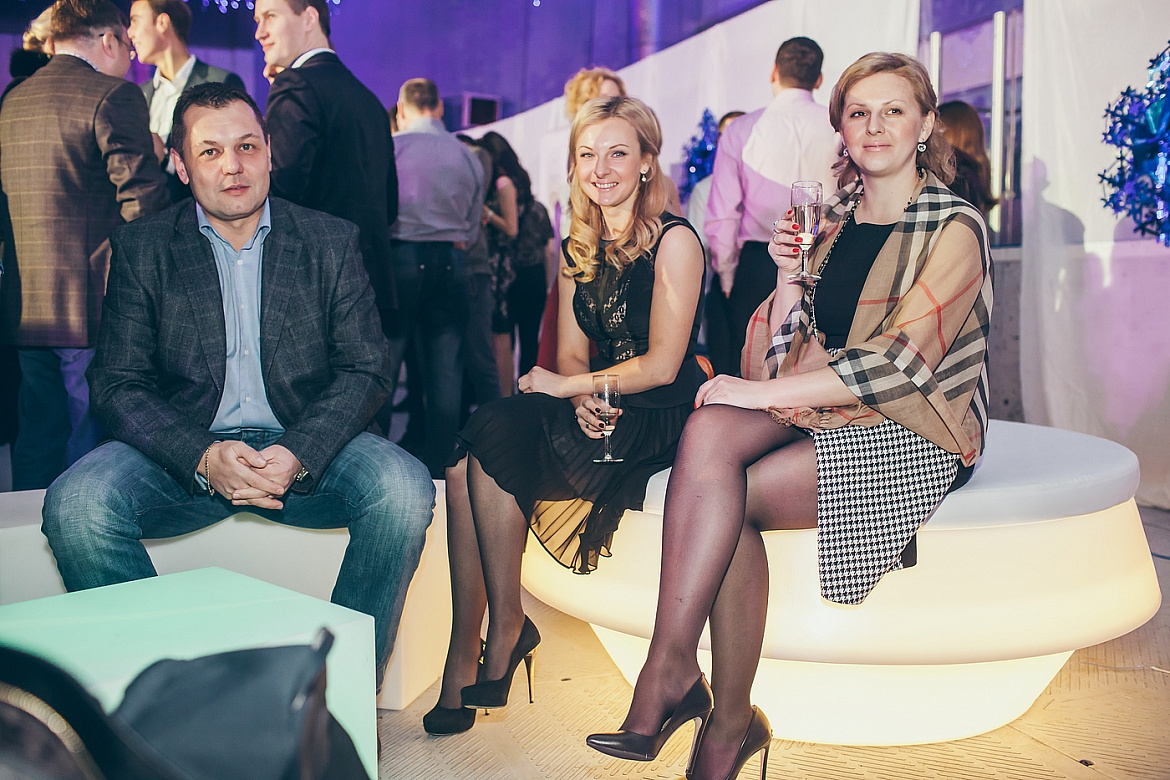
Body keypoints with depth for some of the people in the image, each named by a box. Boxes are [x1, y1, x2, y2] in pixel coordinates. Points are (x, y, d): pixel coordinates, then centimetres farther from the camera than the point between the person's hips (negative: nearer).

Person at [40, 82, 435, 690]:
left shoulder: (331, 241, 6)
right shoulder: (141, 248, 6)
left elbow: (366, 370, 0)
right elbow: (117, 384, -1)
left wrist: (299, 454, -19)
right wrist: (203, 457, -21)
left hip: (305, 446, 0)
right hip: (184, 451, 1)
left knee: (404, 490, -29)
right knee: (76, 504, -28)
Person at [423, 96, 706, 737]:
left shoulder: (674, 241, -6)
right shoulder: (578, 248, 15)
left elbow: (663, 365, -12)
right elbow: (572, 352, 11)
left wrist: (567, 385, -10)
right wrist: (583, 399, -11)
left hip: (662, 417, -6)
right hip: (601, 412, 6)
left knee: (492, 437, -25)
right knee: (470, 447, -21)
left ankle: (506, 626, -10)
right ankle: (465, 649, -18)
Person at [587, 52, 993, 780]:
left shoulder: (954, 229, -5)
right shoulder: (831, 221, 13)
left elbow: (902, 360, -18)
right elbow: (781, 359, 12)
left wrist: (762, 392, -20)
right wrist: (789, 279, -6)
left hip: (915, 434, -5)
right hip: (821, 414, 5)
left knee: (721, 497, -27)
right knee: (710, 429, -28)